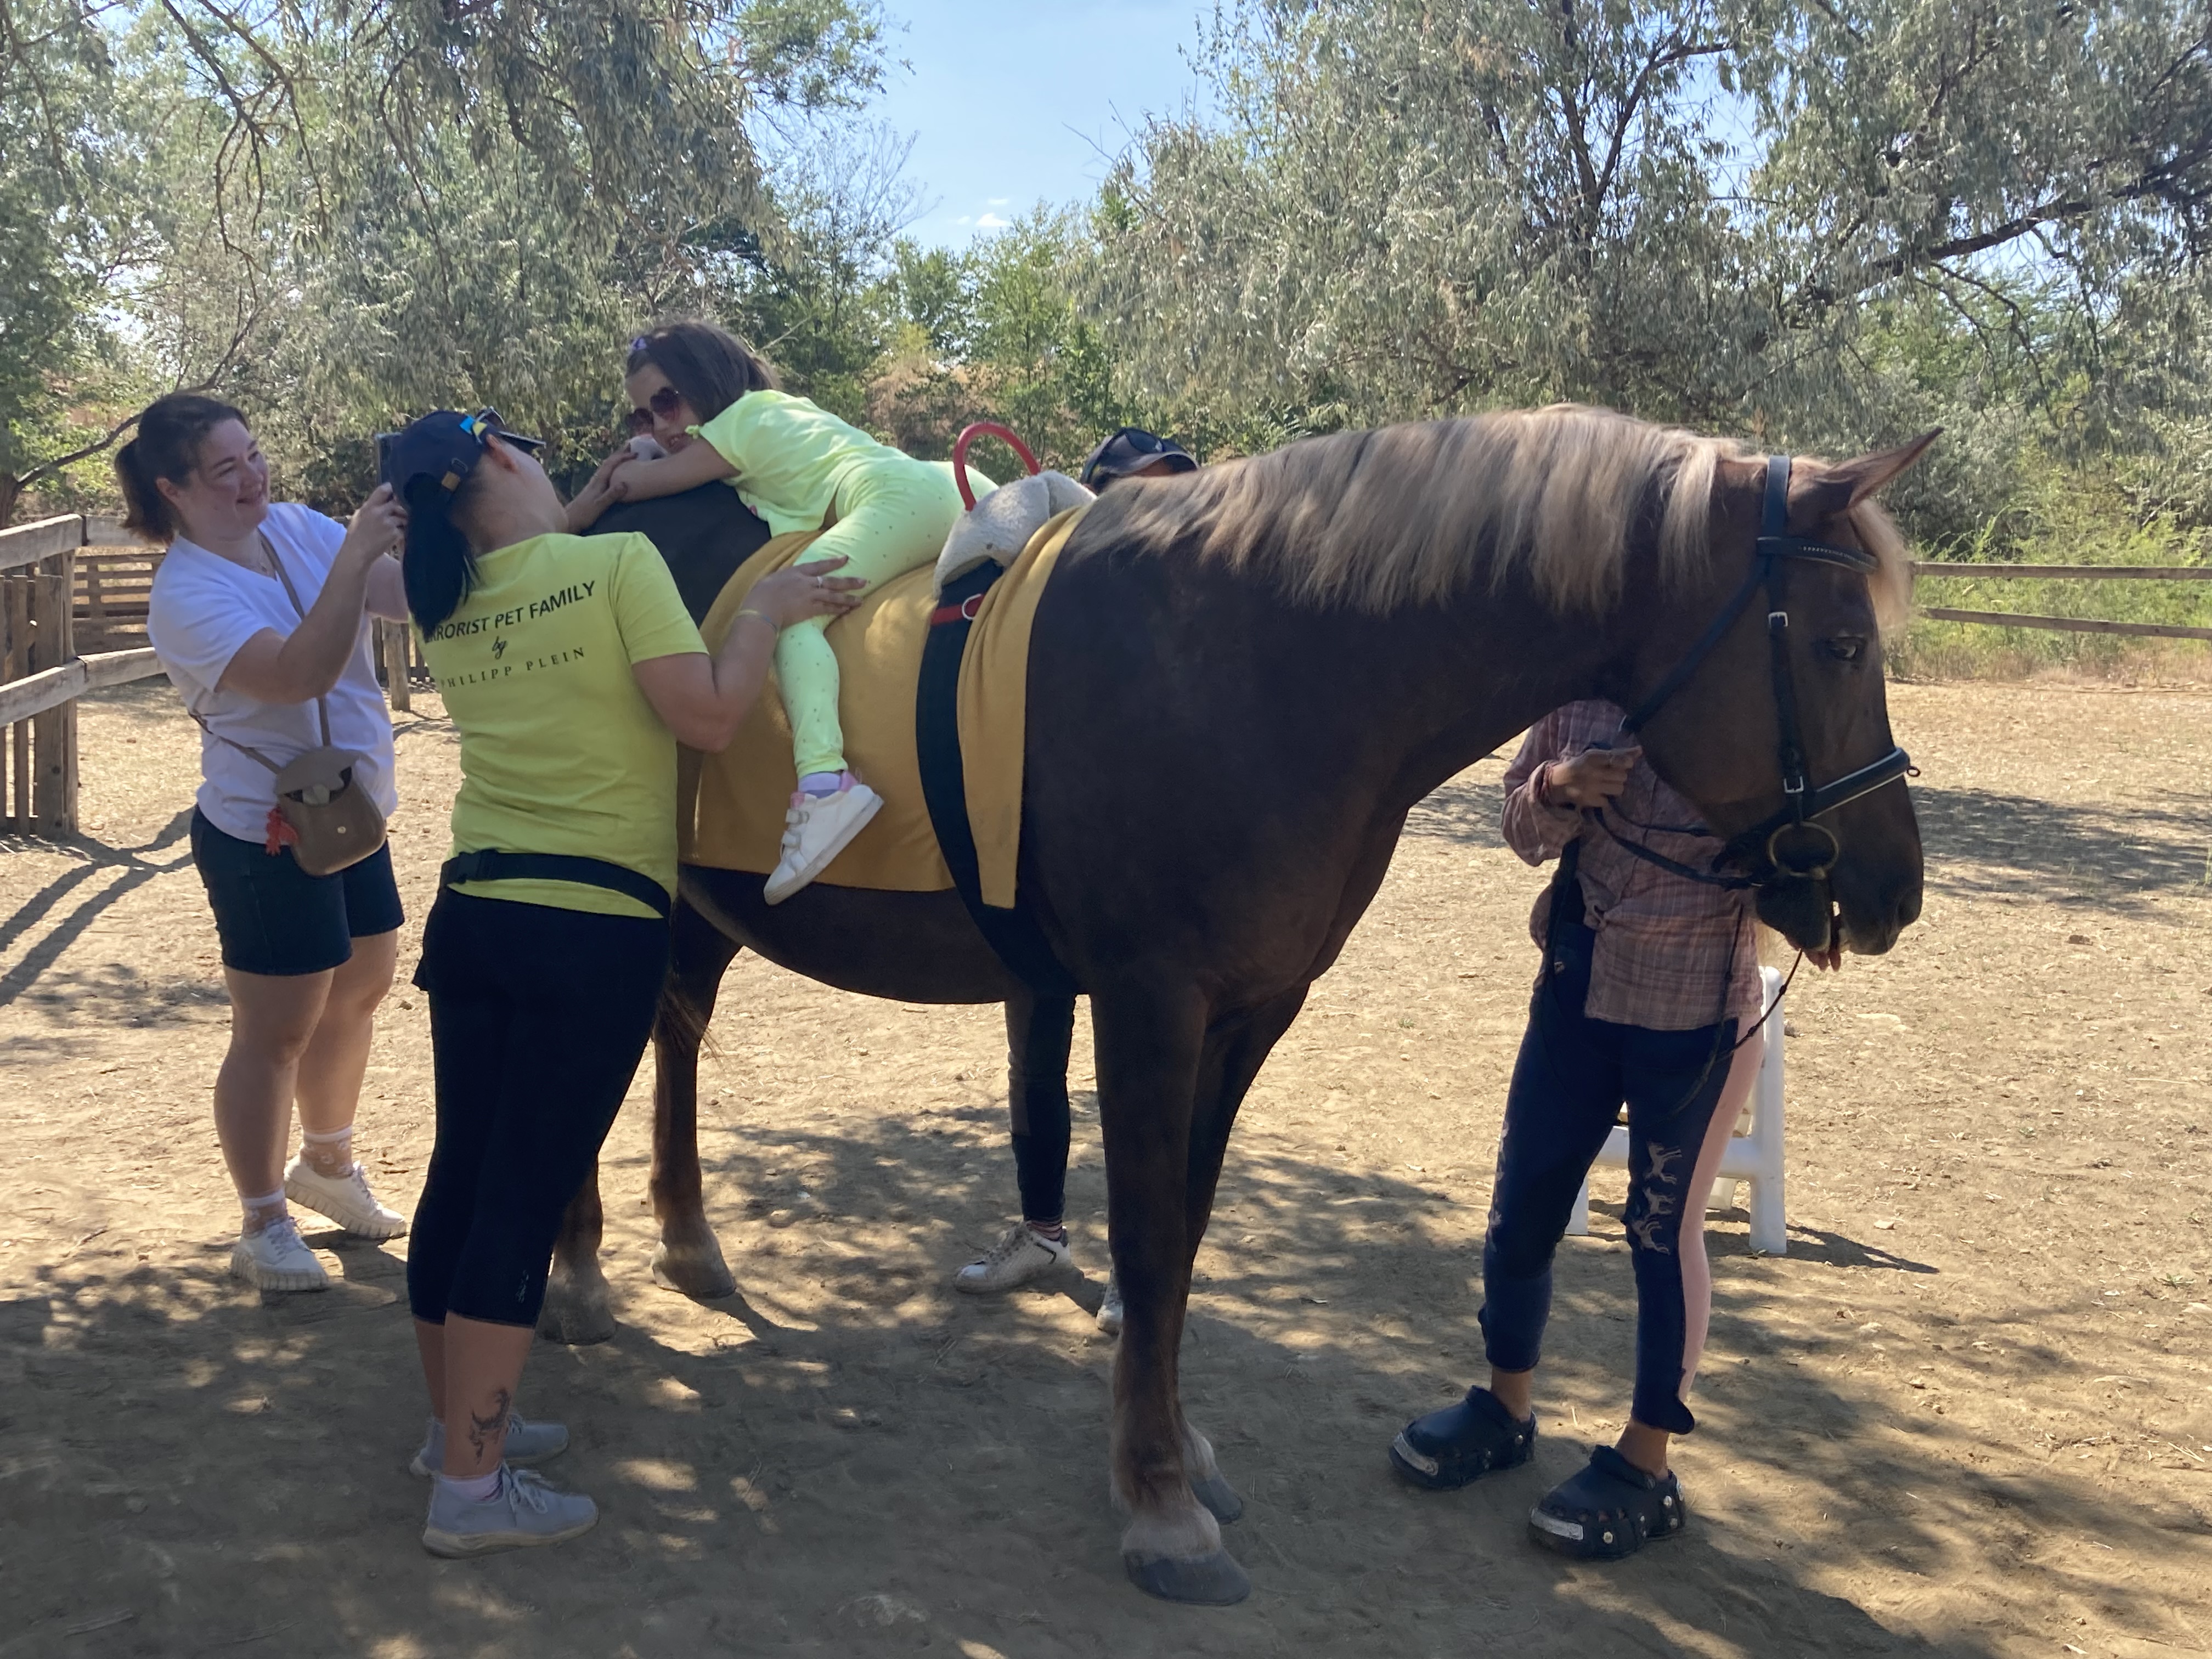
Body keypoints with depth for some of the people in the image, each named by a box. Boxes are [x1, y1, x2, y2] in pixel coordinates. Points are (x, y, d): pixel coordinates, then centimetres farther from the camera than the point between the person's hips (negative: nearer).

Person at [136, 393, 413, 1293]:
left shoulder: (296, 526, -1)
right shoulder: (186, 594, -21)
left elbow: (406, 596, -7)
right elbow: (301, 672, -35)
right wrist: (355, 554, -38)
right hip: (267, 837, -7)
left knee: (358, 992, 21)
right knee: (276, 1032, 4)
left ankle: (328, 1167, 43)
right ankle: (263, 1228, 21)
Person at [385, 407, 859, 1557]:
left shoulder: (448, 608, 9)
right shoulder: (619, 563, -9)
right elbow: (707, 716, -14)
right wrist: (767, 613, -1)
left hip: (471, 912, 6)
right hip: (595, 930, -6)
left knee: (462, 1173, 15)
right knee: (524, 1194, -1)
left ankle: (457, 1423, 32)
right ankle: (470, 1488, 7)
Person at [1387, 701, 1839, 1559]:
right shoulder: (1579, 690, 0)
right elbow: (1527, 832, 5)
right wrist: (1557, 790, -17)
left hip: (1697, 1013, -4)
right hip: (1577, 988, 5)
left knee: (1664, 1228, 5)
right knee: (1521, 1206, 12)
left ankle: (1646, 1465, 21)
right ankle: (1505, 1407, 35)